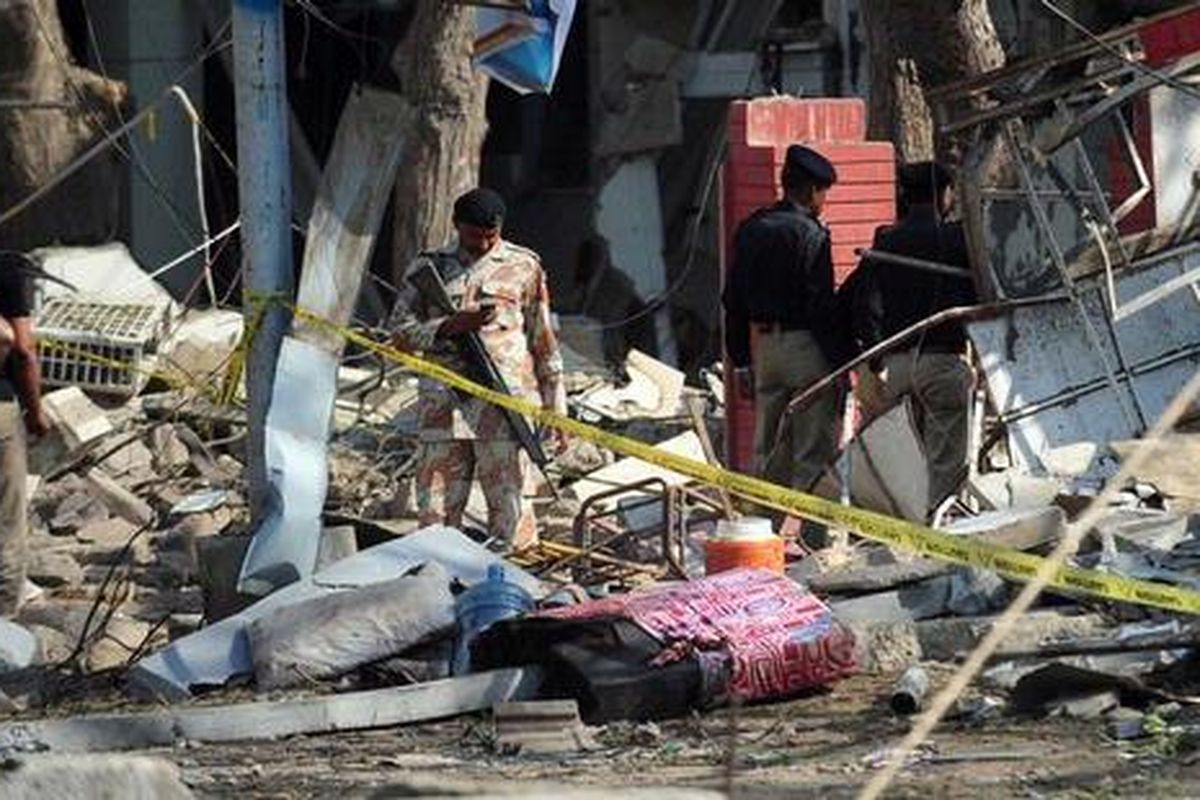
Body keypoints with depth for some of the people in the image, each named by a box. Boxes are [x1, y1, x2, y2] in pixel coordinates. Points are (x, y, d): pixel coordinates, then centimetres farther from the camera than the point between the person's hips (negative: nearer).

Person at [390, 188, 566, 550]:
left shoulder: (523, 267, 10)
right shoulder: (429, 267, 13)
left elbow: (543, 340, 12)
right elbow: (400, 332, 7)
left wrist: (555, 407, 8)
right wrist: (449, 327, -11)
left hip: (503, 402, -2)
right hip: (443, 407, 2)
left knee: (508, 510, -6)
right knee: (435, 512, -1)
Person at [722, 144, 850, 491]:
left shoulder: (750, 230, 9)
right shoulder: (810, 234, -13)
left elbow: (733, 301, 13)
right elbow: (821, 306, -16)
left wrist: (740, 361, 18)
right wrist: (843, 359, -12)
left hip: (763, 344, 7)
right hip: (805, 344, -7)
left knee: (768, 451, 13)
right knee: (814, 451, -3)